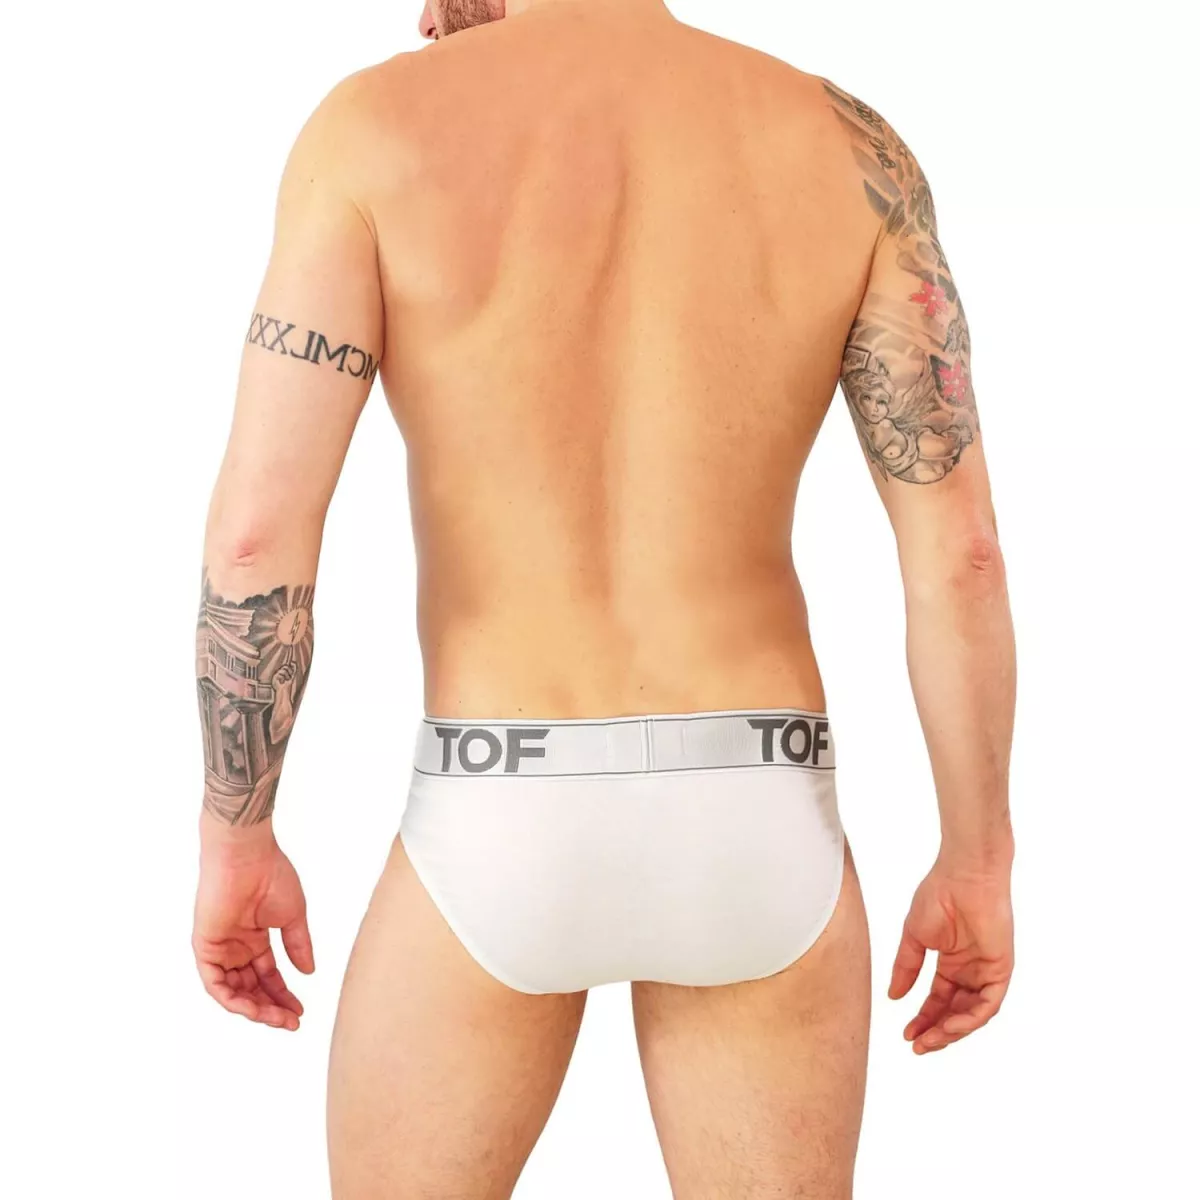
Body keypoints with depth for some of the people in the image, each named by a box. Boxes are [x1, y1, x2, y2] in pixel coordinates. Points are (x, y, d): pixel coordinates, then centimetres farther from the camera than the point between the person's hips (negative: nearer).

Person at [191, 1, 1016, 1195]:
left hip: (500, 843, -1)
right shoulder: (847, 147, 1)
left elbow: (257, 530, -10)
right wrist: (979, 865, 8)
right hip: (754, 837, 2)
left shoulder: (374, 128, -5)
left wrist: (233, 843, 4)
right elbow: (959, 548, -2)